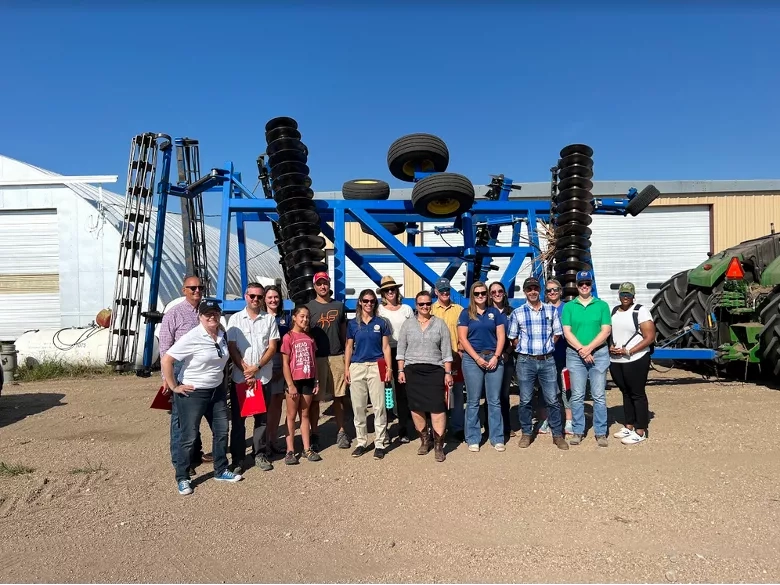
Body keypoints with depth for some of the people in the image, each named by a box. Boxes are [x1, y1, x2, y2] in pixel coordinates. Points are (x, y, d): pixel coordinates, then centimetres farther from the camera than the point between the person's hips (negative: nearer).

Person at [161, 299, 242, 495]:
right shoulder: (192, 337, -20)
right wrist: (174, 386, -19)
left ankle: (221, 471, 31)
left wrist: (222, 378, 12)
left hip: (217, 391, 7)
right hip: (192, 393, -7)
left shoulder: (222, 335, 1)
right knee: (189, 436, 2)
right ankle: (182, 478, 19)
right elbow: (166, 360, -22)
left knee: (221, 431, 15)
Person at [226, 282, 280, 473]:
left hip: (263, 377, 1)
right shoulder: (235, 319, 2)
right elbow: (232, 348, -2)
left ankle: (260, 454, 22)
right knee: (238, 419, 5)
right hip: (239, 377, -1)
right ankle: (237, 459, 14)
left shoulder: (269, 319, 3)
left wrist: (256, 367, -11)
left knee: (262, 418, 9)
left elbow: (272, 347, 0)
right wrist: (245, 370, -11)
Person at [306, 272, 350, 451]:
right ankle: (314, 435, 13)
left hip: (337, 357, 2)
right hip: (316, 358, -2)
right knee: (314, 398, 3)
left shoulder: (339, 306, 11)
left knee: (338, 397, 8)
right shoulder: (309, 307, 3)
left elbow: (344, 331, 14)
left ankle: (341, 433, 17)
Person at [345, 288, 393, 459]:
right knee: (358, 407, 7)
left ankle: (380, 443, 7)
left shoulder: (381, 323, 4)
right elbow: (349, 347, 10)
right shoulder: (352, 324, 7)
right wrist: (346, 368, 4)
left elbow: (386, 347, 5)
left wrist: (389, 368, -3)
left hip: (376, 367, -2)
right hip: (357, 367, 2)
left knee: (379, 406, -2)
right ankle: (361, 442, 19)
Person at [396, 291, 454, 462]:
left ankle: (438, 445, 1)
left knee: (437, 407, -8)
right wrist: (401, 370, 1)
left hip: (435, 370, -2)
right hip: (412, 370, 2)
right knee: (416, 407, 6)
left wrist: (448, 373, -1)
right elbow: (401, 349, 8)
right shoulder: (408, 324, 7)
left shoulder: (440, 324, 4)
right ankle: (424, 440, 23)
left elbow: (446, 351, 3)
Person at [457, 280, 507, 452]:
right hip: (472, 359, -1)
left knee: (494, 401, 4)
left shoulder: (495, 312, 10)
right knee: (473, 401, 3)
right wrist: (477, 358, -9)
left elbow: (501, 336, 5)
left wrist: (496, 357, -7)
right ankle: (473, 439, 12)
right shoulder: (466, 313, 4)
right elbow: (462, 338, -2)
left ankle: (497, 438, 13)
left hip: (494, 358, 2)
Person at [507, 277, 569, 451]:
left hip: (547, 360, 1)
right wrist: (524, 349, 2)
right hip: (525, 361, -1)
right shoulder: (517, 313, 2)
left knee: (552, 399, 4)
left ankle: (557, 434, 16)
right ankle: (527, 433, 19)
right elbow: (513, 337, 6)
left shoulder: (551, 310, 6)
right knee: (525, 400, 6)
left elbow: (557, 333, 10)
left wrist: (546, 346, 3)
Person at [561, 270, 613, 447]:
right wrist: (581, 349, -12)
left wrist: (589, 348, -13)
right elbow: (567, 332, -1)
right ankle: (578, 432, 13)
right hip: (575, 355, 0)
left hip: (599, 354, 0)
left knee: (599, 396, 2)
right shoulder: (569, 306, 5)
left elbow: (606, 330, -3)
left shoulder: (602, 305, 4)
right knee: (577, 396, 5)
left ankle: (601, 433, 10)